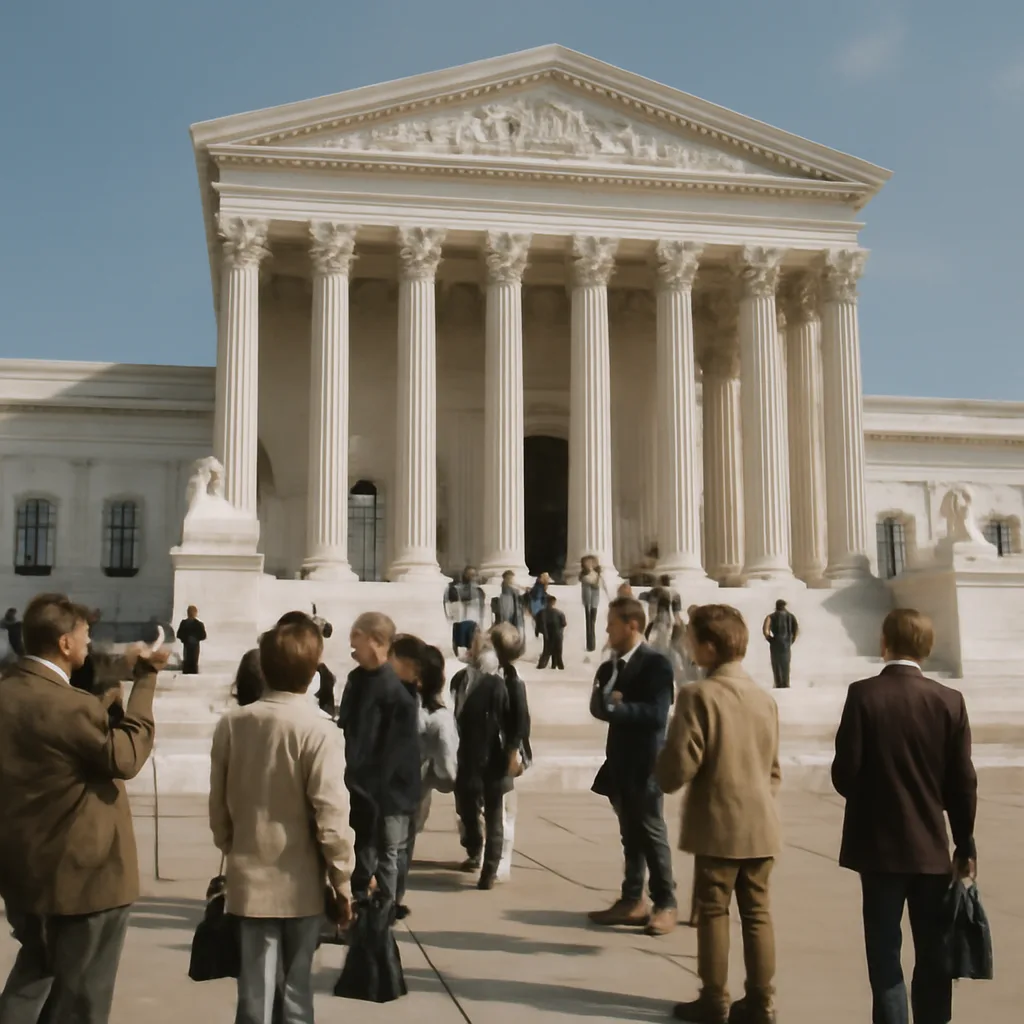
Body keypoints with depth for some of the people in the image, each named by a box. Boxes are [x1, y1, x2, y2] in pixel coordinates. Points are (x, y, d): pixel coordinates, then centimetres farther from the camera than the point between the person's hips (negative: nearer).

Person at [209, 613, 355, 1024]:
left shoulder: (232, 723, -3)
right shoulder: (317, 730, -15)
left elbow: (218, 803, 5)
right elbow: (331, 815, -15)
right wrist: (342, 881, -4)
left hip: (248, 878, 3)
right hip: (300, 883, -2)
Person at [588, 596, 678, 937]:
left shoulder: (656, 663, -13)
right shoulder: (610, 666, 12)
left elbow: (656, 714, -21)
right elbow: (598, 706, 7)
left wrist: (615, 707, -21)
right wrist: (606, 701, -15)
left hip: (645, 763, -7)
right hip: (620, 762, 7)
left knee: (651, 833, -1)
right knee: (630, 834, 14)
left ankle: (665, 904, 9)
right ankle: (633, 900, 21)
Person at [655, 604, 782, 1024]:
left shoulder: (698, 695, -15)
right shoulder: (765, 698, 6)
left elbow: (676, 772, -18)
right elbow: (773, 771, 12)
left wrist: (663, 765, 2)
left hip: (717, 827, -5)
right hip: (761, 826, 6)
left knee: (713, 912, 6)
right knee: (757, 913, 12)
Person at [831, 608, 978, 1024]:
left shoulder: (863, 694, -12)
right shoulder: (950, 701, -5)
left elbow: (844, 772, -11)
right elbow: (963, 782, -4)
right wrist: (966, 844, 7)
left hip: (878, 845, -2)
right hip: (931, 847, 2)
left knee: (885, 953, 6)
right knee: (934, 954, 14)